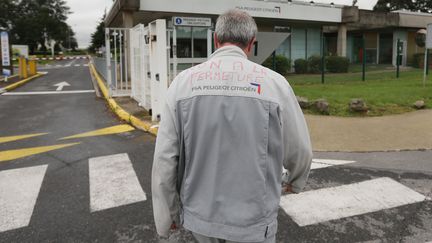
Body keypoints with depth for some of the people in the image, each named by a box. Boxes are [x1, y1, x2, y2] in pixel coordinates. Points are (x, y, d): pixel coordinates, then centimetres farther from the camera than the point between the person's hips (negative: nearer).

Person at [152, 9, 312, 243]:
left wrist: (168, 213, 5)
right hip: (252, 222, -2)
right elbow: (299, 150, -1)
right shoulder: (274, 83, -13)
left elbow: (164, 158, -8)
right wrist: (297, 179, 20)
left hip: (200, 215, 3)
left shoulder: (184, 81, -9)